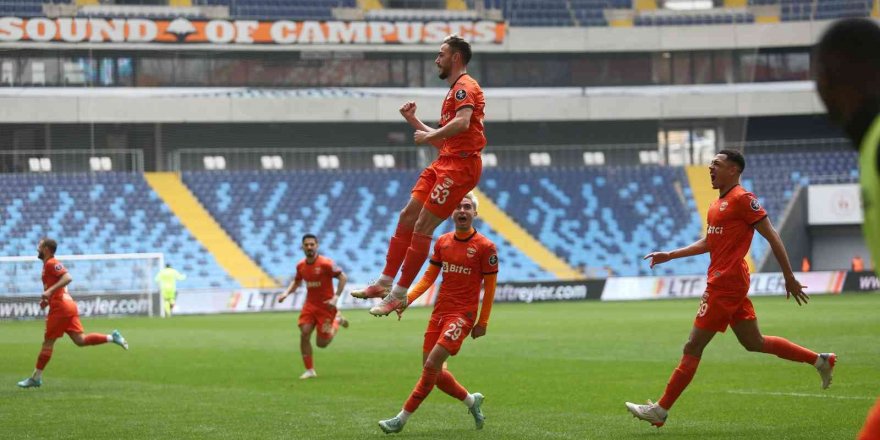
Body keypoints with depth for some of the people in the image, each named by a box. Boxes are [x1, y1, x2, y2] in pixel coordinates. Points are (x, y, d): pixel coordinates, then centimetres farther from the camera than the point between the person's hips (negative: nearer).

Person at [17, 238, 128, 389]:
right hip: (68, 305, 10)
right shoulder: (48, 265, 21)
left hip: (60, 307, -10)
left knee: (48, 342, -4)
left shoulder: (51, 263, -9)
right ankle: (112, 337, -3)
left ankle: (36, 378, 0)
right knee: (80, 340, 4)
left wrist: (50, 291, -29)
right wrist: (47, 299, 17)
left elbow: (67, 277, -25)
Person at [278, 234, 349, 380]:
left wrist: (335, 297, -21)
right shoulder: (301, 265, 1)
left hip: (326, 306, -5)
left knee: (322, 343, -1)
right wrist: (286, 293, 2)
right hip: (310, 305, 5)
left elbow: (343, 277, -13)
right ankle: (310, 370, -1)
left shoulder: (325, 263, -17)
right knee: (304, 334, -13)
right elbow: (297, 281, 20)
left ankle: (337, 320, 29)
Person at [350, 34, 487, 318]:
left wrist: (429, 136, -18)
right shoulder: (454, 90, 24)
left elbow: (463, 122, -28)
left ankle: (399, 294, -8)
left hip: (460, 165, -10)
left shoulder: (465, 86, -8)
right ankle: (385, 283, 13)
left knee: (422, 227, -11)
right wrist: (414, 121, 19)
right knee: (407, 217, 9)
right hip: (445, 163, 10)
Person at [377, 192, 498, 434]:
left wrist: (483, 322, -4)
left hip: (462, 314, -6)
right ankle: (471, 400, 28)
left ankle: (402, 418, -11)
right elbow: (429, 276, 13)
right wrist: (408, 298, -2)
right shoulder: (442, 242, 9)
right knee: (433, 370, 4)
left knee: (432, 364, -16)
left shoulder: (485, 246, -7)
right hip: (439, 312, 6)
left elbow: (490, 286, -3)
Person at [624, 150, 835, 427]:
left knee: (693, 348, -6)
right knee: (754, 343, 15)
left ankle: (660, 410, -3)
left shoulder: (742, 199, -12)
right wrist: (669, 256, 23)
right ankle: (820, 360, 21)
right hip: (728, 283, 10)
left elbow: (772, 236, -12)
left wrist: (789, 278, -12)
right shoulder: (717, 204, 17)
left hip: (724, 284, -10)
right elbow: (708, 243, 28)